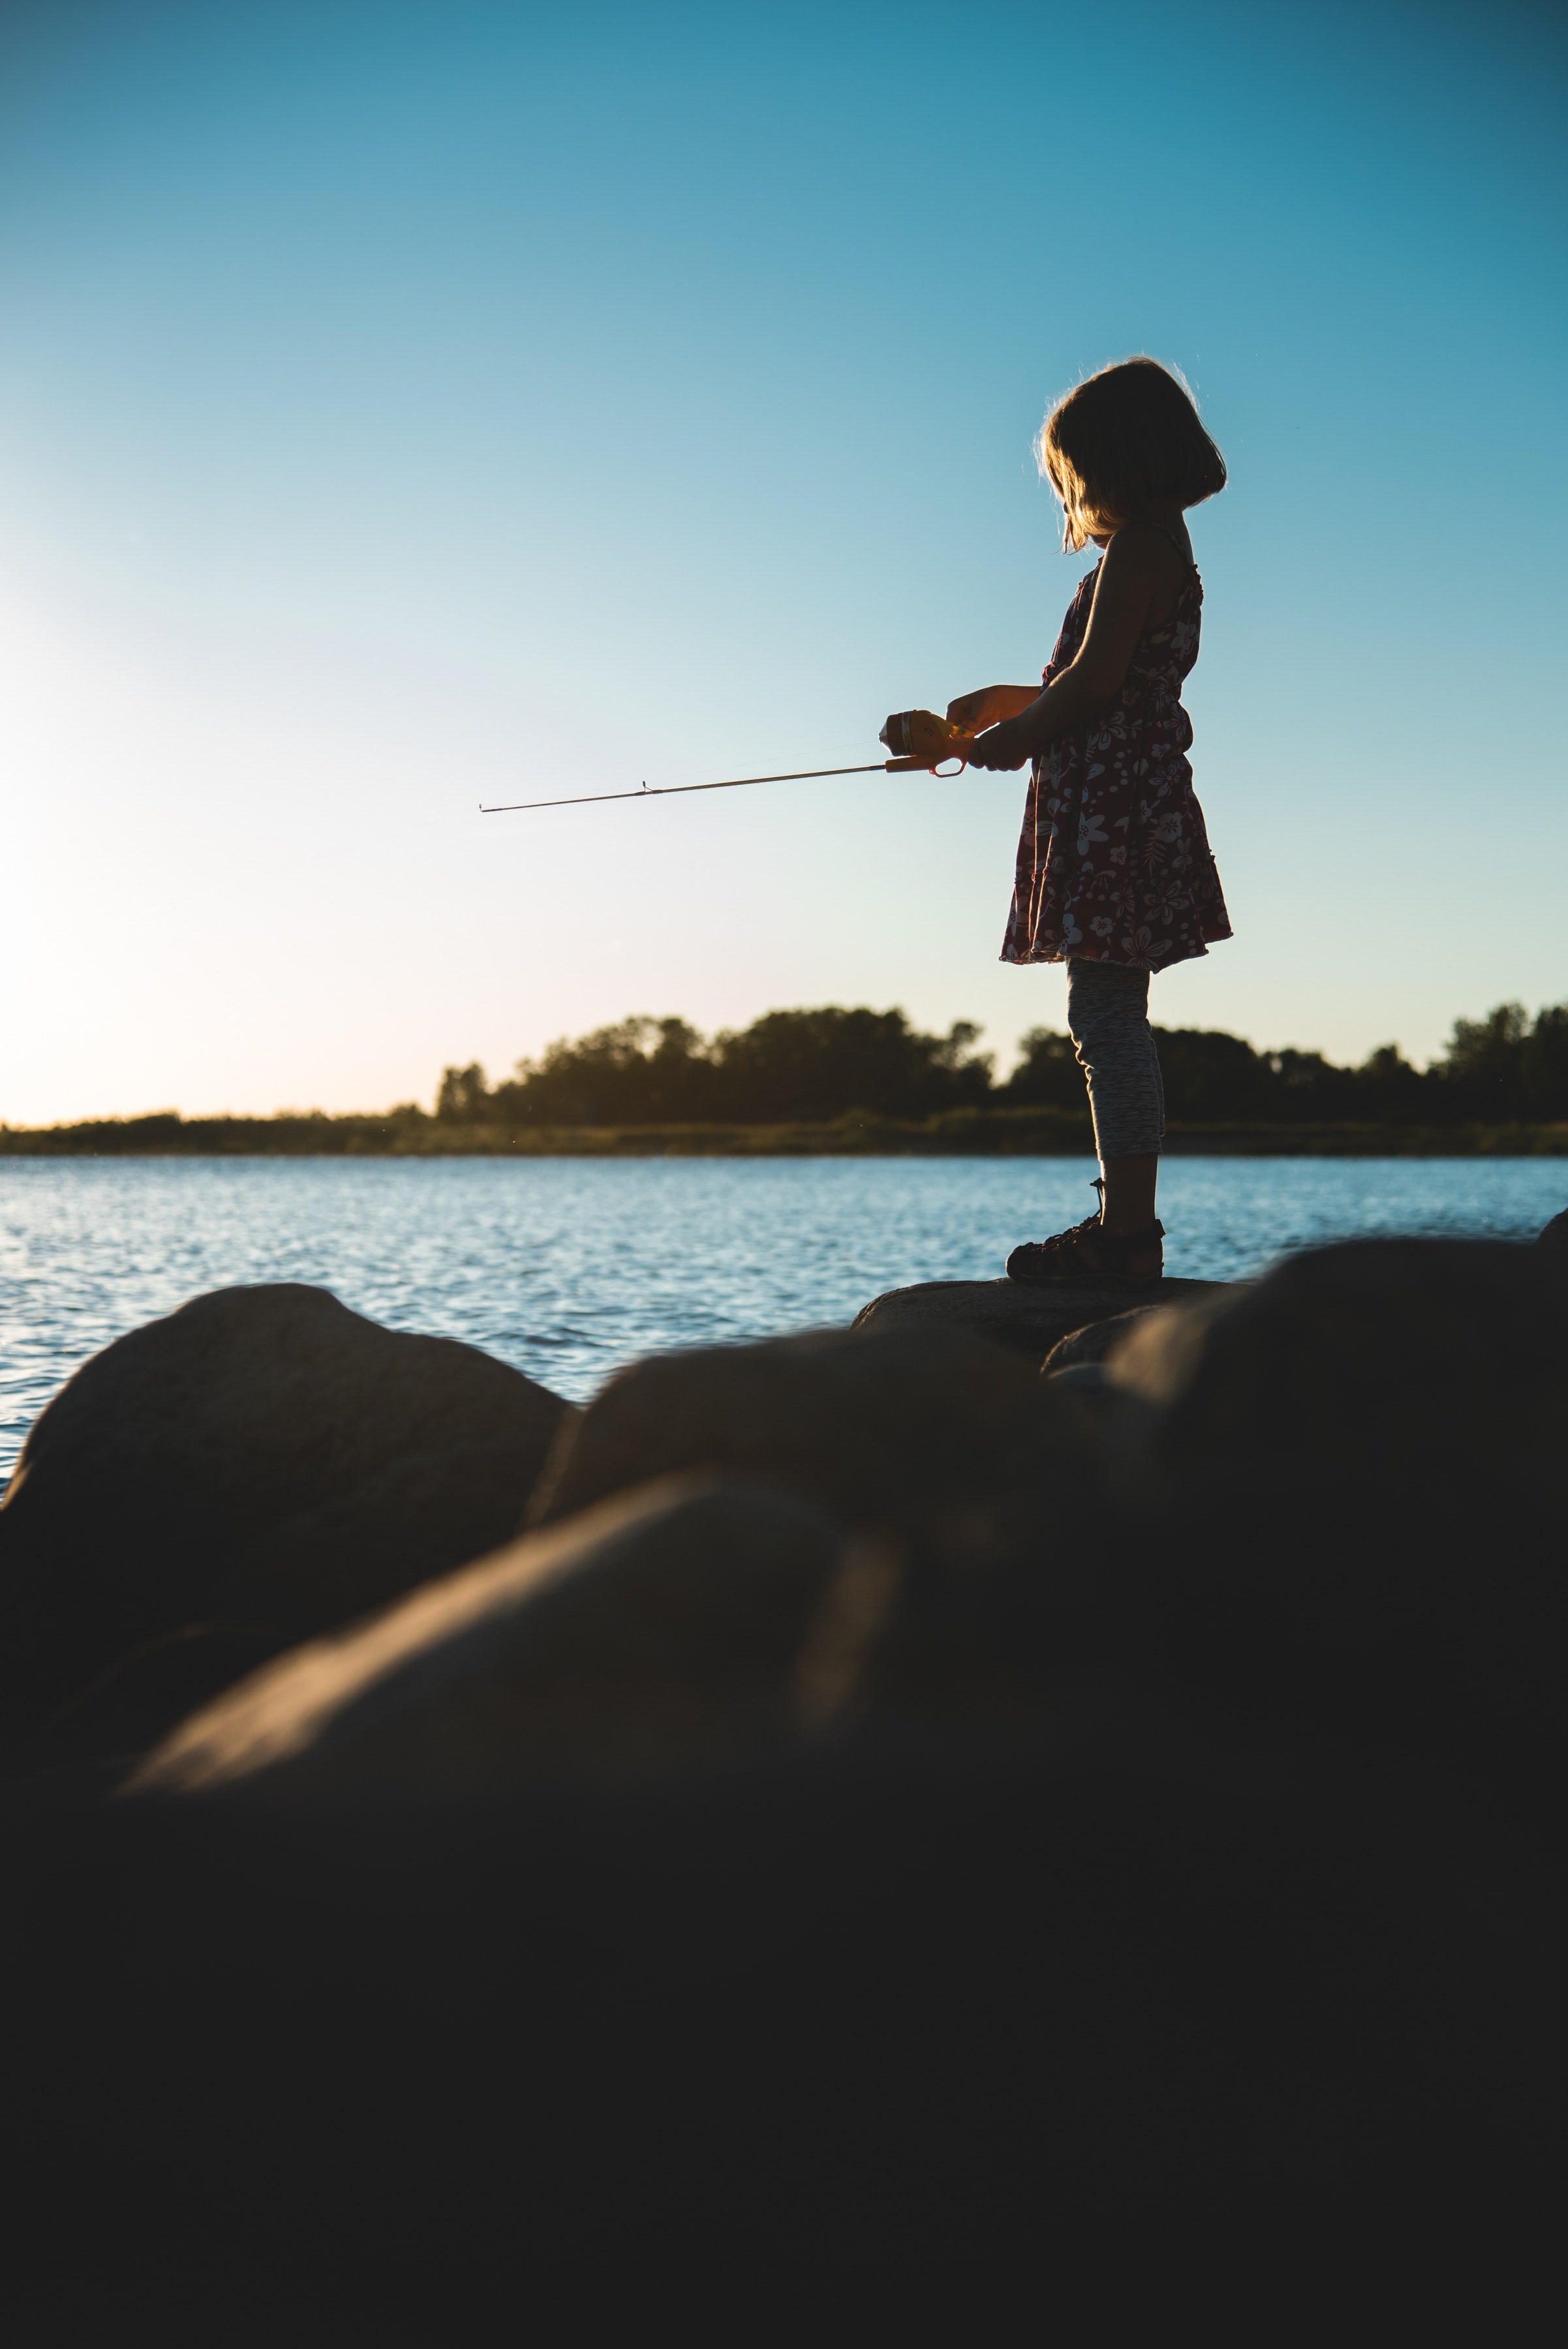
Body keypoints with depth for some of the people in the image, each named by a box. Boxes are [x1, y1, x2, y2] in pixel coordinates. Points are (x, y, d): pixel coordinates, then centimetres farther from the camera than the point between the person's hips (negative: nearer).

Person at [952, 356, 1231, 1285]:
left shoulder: (1142, 544, -10)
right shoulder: (1159, 546, 22)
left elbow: (1095, 681, -18)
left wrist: (1018, 737, -3)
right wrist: (1011, 702, 22)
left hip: (1115, 799, -11)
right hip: (1124, 800, 11)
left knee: (1107, 1010, -12)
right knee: (1112, 1015, 10)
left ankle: (1128, 1234, -12)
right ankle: (1128, 1226, 13)